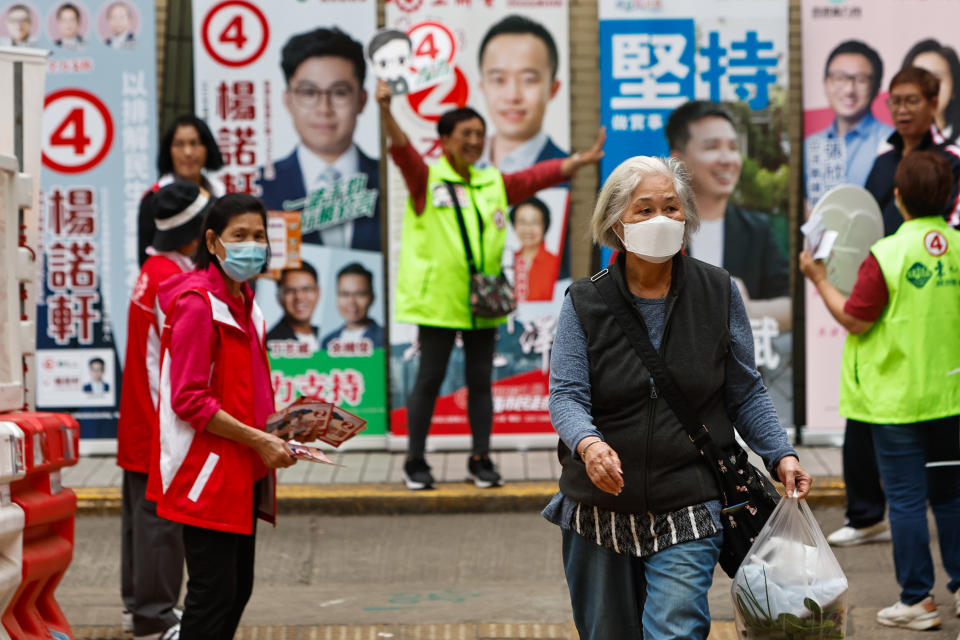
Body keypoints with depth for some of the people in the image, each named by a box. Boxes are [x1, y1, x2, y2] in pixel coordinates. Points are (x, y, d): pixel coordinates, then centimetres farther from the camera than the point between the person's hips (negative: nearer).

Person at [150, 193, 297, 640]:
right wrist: (258, 440, -19)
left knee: (238, 588, 13)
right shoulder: (196, 302, -15)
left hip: (243, 472, 10)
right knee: (214, 592, -8)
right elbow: (189, 400, -20)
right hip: (207, 474, -10)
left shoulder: (243, 301, 14)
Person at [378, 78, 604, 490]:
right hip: (437, 299, -4)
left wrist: (580, 161, -3)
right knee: (430, 379, 1)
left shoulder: (494, 185, 12)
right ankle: (415, 462, 10)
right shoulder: (426, 180, -2)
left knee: (480, 381, 9)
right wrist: (386, 112, -35)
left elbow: (539, 176, 9)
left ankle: (481, 460, 18)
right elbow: (402, 149, -18)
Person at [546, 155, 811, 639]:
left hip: (689, 511, -1)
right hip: (601, 507, 1)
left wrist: (780, 454, -6)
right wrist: (588, 443, -32)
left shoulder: (718, 293, 1)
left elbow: (745, 393, 8)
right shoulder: (585, 303, -2)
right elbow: (566, 394, -11)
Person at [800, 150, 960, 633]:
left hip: (898, 398, -5)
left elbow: (855, 321, -13)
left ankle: (917, 600, 6)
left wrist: (820, 280, -2)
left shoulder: (887, 256, -17)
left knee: (906, 498, 2)